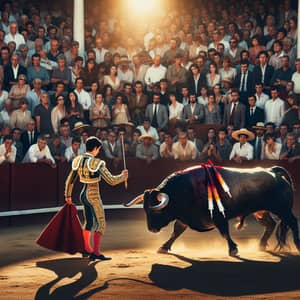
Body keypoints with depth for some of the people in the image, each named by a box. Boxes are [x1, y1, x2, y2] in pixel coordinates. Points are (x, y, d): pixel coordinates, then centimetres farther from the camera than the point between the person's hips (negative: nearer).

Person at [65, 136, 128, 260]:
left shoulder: (78, 161, 1)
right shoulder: (97, 163, -20)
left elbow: (70, 181, 10)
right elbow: (111, 181, -19)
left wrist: (68, 195, 24)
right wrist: (123, 176, -1)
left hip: (84, 194, 8)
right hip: (93, 196, -8)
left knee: (89, 222, 22)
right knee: (101, 224, 0)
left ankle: (87, 249, 34)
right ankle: (96, 252, -4)